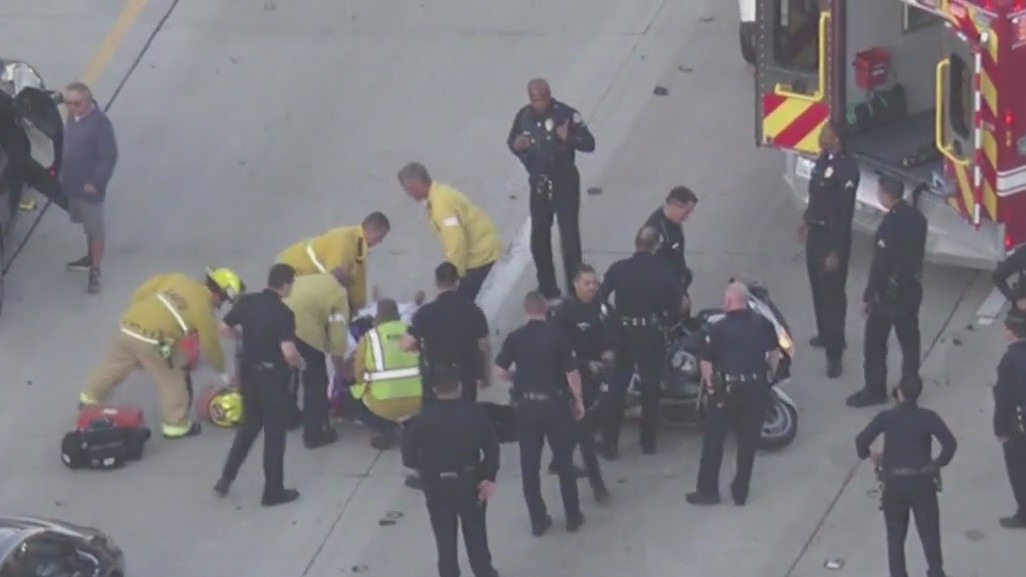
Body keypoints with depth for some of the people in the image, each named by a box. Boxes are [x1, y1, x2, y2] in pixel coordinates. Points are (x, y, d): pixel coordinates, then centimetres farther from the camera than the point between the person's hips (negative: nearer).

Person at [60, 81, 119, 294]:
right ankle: (91, 257, 41)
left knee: (95, 228, 5)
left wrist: (96, 182, -21)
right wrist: (62, 172, 13)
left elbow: (110, 156, -22)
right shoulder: (72, 116, -1)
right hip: (73, 183, 7)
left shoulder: (100, 123, -25)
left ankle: (95, 271, 13)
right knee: (87, 225, 24)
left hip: (90, 185, -7)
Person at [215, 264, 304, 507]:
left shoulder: (247, 302, -3)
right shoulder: (284, 313, -21)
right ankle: (273, 491, 14)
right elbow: (288, 352, -28)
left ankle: (226, 477, 20)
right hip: (273, 375, -6)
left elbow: (224, 329, 6)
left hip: (249, 371, 6)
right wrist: (299, 364, -7)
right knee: (274, 432, 6)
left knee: (249, 424, 24)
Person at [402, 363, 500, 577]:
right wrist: (489, 477, -8)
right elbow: (491, 446, -10)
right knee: (475, 532, 18)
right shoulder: (476, 412, -8)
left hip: (438, 485, -1)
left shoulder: (426, 418, -12)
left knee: (445, 536, 9)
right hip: (470, 481, 1)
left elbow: (409, 451, -13)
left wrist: (424, 467, 4)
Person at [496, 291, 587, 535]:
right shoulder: (558, 335, -10)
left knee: (530, 464, 9)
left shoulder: (515, 338, -5)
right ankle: (573, 516, 16)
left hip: (527, 405, 1)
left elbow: (501, 371, -6)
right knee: (564, 461, 11)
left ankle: (538, 520, 11)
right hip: (555, 404, -1)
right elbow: (572, 373, -11)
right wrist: (579, 401, 2)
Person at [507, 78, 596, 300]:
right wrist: (517, 145, -17)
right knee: (539, 238, 12)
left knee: (569, 237, -5)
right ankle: (547, 287, 28)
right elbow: (511, 142, 8)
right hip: (539, 184, 4)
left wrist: (569, 139, -37)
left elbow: (589, 144, -17)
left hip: (564, 182, -4)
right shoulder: (524, 116, -6)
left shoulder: (566, 114, -17)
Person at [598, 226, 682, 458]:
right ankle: (648, 441, 19)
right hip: (652, 334, -1)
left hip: (624, 334, 1)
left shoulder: (618, 269, -7)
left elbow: (600, 299, -8)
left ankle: (610, 444, 7)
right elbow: (676, 305, -9)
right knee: (651, 389, 14)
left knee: (616, 390, 8)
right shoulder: (664, 272, -10)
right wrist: (664, 320, 10)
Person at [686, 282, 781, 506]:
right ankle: (741, 492, 16)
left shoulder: (719, 329, -13)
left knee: (713, 440, 8)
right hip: (756, 389, 4)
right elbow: (775, 353, 8)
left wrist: (710, 385, 1)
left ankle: (708, 490, 11)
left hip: (727, 390, -4)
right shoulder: (763, 324, 0)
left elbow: (706, 362, -12)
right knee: (748, 442, 12)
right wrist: (769, 375, 19)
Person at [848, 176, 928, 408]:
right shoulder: (917, 218, 0)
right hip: (912, 289, 8)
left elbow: (880, 264, -22)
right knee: (909, 340, 15)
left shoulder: (890, 224, -25)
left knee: (875, 343, 5)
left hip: (889, 292, -8)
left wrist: (868, 296, -14)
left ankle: (875, 390, 12)